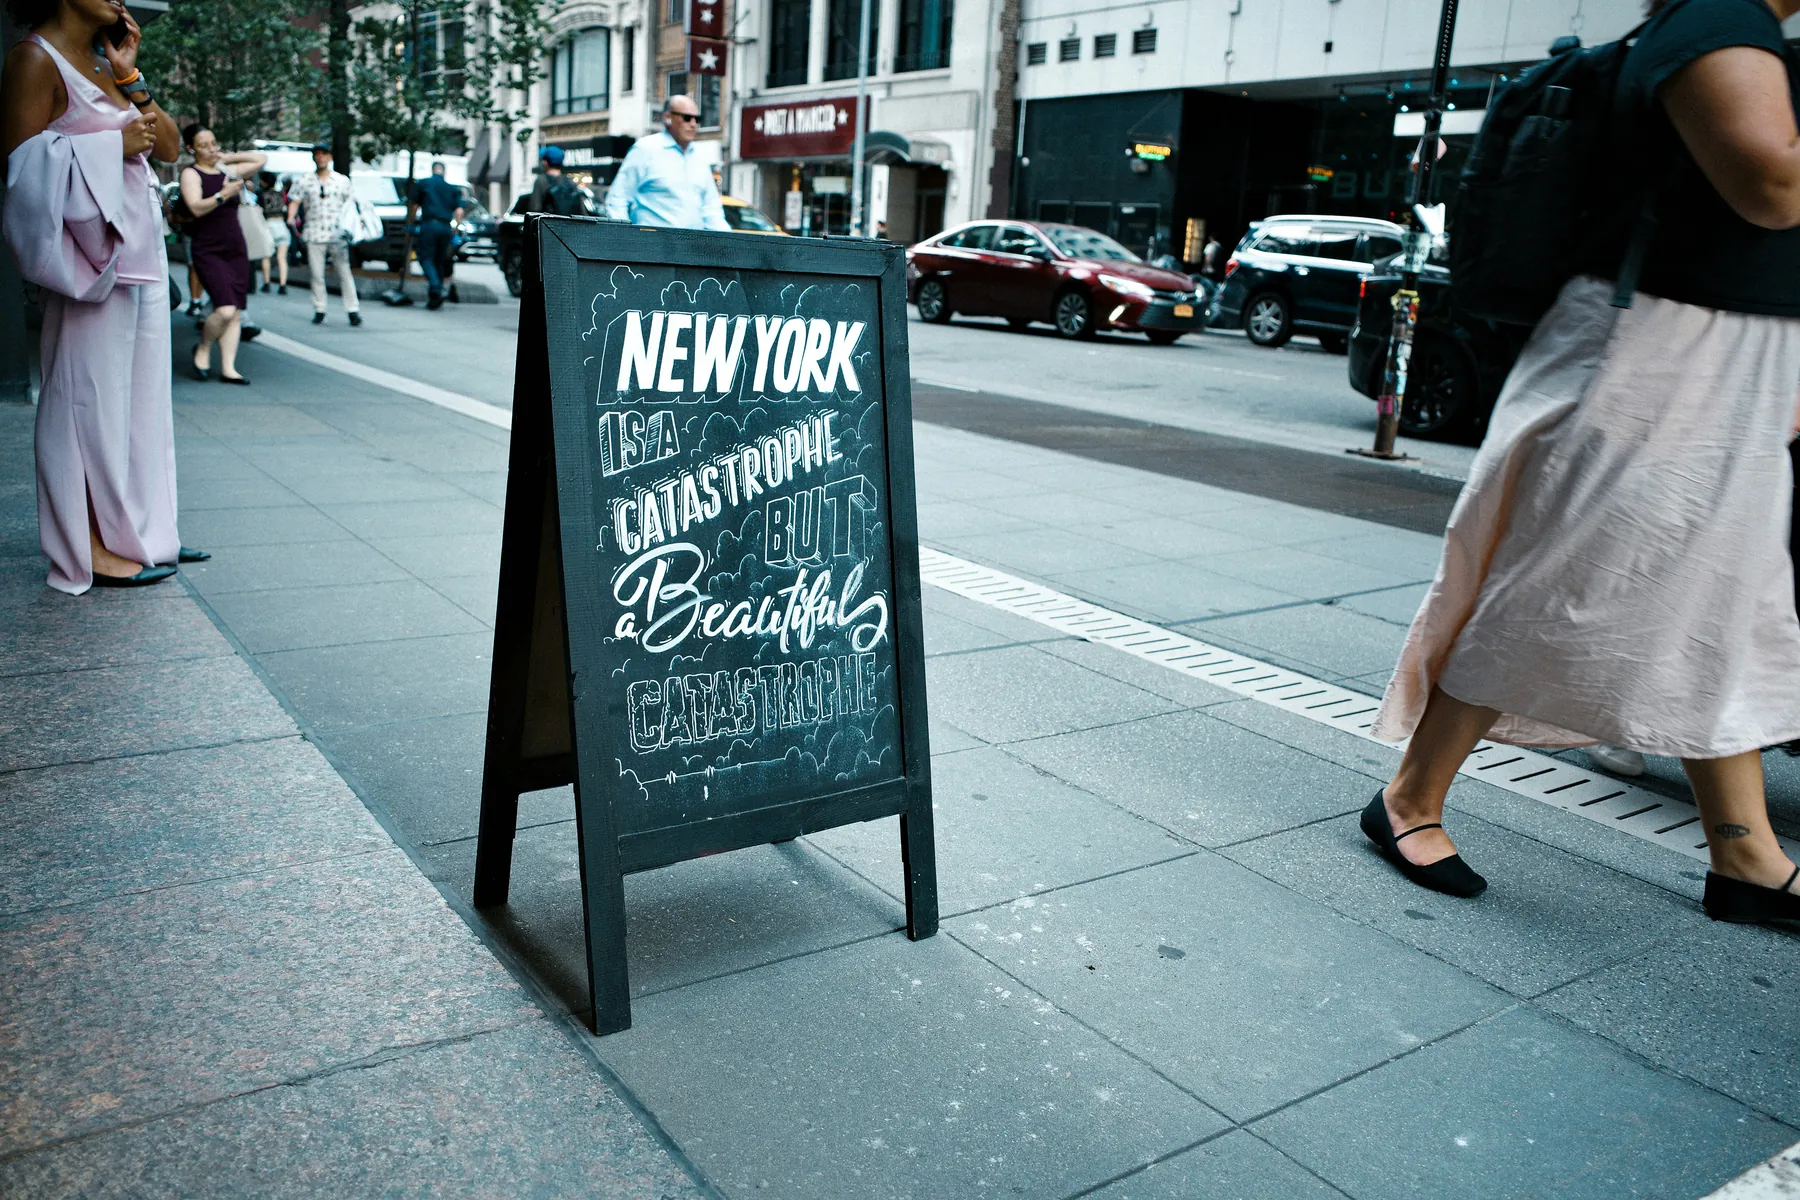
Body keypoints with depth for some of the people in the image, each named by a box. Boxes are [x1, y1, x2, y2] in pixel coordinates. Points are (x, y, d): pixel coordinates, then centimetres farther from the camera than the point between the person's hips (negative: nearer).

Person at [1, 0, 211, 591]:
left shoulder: (106, 62, 16)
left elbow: (169, 147, 14)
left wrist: (131, 78, 5)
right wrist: (115, 144, -14)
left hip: (143, 259, 8)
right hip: (94, 264, -8)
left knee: (141, 399, 11)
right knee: (91, 402, -4)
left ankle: (141, 533, 20)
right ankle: (92, 549, 4)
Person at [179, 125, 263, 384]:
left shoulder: (228, 171, 15)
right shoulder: (191, 173, -2)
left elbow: (261, 159, 22)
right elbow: (197, 207, -17)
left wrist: (228, 158, 15)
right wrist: (223, 195, -28)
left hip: (236, 250, 6)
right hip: (208, 251, -6)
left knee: (234, 312, 0)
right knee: (225, 309, -18)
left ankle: (228, 368, 1)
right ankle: (202, 350, 8)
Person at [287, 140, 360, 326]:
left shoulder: (342, 180, 12)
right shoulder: (304, 181, 10)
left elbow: (349, 204, 15)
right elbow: (294, 201, 7)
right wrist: (291, 217, -12)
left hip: (338, 234, -1)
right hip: (314, 234, 1)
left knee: (345, 272, -7)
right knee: (316, 274, 1)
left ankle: (352, 309, -4)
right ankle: (319, 310, 9)